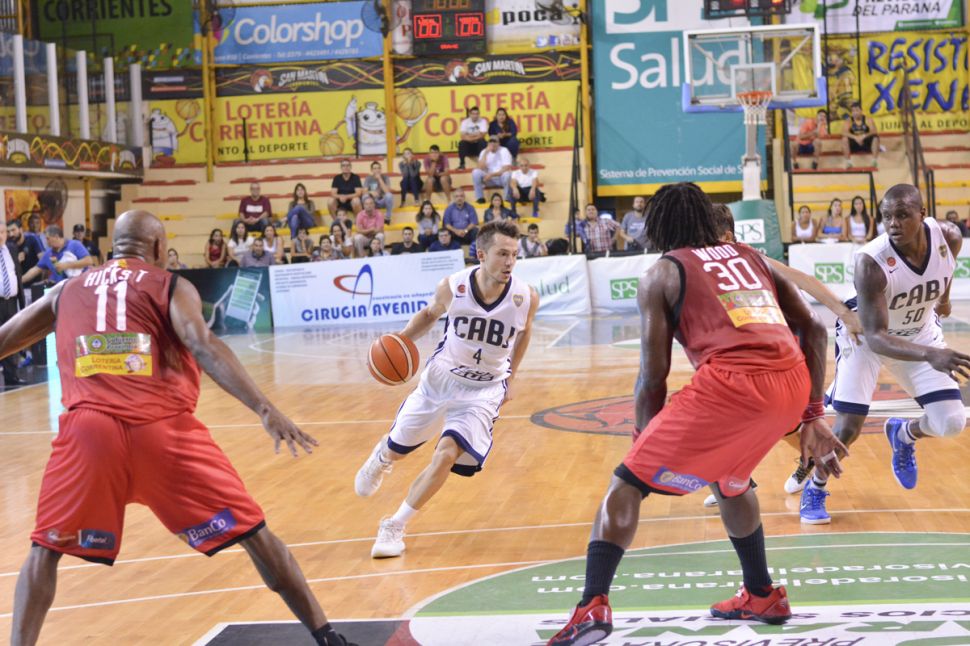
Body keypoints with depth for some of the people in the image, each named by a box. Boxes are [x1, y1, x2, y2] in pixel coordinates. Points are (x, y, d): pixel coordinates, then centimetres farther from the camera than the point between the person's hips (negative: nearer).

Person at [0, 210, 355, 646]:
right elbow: (204, 347, -8)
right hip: (162, 430, -2)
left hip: (88, 429, 2)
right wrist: (266, 411, -18)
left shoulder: (66, 292, 22)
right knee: (254, 535, 9)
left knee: (45, 550, 21)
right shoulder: (172, 287, 11)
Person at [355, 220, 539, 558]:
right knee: (397, 448, 16)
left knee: (446, 456, -19)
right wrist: (402, 338, -13)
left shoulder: (526, 297, -19)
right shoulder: (452, 287, -20)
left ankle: (394, 527, -2)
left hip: (485, 390, -1)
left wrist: (512, 376, 7)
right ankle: (380, 458, 57)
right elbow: (430, 314, 4)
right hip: (441, 377, 1)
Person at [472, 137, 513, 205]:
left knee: (507, 174, -37)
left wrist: (492, 174, -27)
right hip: (489, 179, 3)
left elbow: (506, 169, -20)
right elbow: (481, 168, -15)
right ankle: (480, 198, -16)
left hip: (501, 178, -3)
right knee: (476, 172, -23)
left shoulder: (504, 151, -10)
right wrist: (486, 153, -20)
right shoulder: (484, 152, -1)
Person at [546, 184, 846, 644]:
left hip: (730, 382, -6)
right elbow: (813, 329, 21)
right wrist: (812, 417, 24)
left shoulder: (660, 274, 14)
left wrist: (646, 440, 21)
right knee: (728, 478, 33)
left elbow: (653, 375, 8)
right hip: (793, 382, 6)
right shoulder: (750, 256, 28)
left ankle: (593, 605, -10)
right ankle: (761, 597, 41)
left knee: (627, 482, 6)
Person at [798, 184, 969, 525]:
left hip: (921, 333, 4)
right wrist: (930, 355, -53)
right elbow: (876, 338, -39)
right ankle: (815, 489, 18)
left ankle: (903, 434, 29)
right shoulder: (871, 262, -37)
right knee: (847, 427, -10)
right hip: (865, 334, -4)